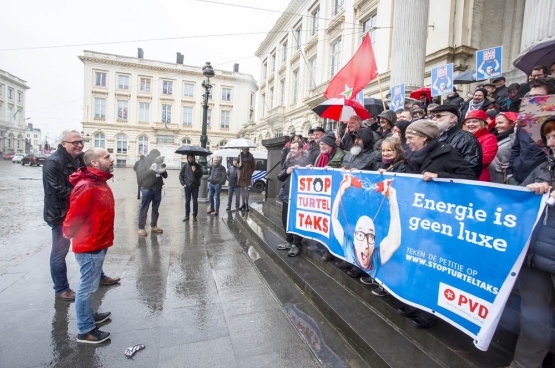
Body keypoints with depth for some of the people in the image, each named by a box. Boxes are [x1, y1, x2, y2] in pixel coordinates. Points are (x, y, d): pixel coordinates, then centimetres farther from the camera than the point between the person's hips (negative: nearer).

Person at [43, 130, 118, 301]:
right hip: (61, 214, -7)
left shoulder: (81, 159, 5)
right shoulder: (53, 162, -17)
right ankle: (61, 289, 25)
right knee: (60, 252, 8)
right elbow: (57, 191, -23)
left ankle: (98, 277, 35)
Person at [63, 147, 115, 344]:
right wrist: (69, 235, -4)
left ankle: (89, 315, 42)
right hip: (89, 247, -9)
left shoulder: (100, 182, 7)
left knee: (89, 286, 24)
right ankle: (85, 330, 20)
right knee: (87, 287, 5)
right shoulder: (86, 187, -26)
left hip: (97, 244, 9)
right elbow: (74, 217, -23)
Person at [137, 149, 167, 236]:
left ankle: (153, 226, 21)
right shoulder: (143, 163, 0)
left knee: (155, 208, 10)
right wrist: (150, 169, -24)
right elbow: (141, 175, -12)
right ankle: (141, 228, 5)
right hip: (147, 189, -4)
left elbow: (165, 176, 8)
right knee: (144, 209, -1)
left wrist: (163, 170, -13)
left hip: (157, 189, 4)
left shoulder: (158, 163, 10)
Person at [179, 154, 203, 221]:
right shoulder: (184, 166, 3)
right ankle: (187, 215, 16)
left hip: (195, 186, 0)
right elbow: (181, 175, 7)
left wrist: (195, 171, -18)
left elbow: (200, 175, -2)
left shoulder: (197, 166, 2)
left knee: (195, 201, 4)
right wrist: (183, 183, -2)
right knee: (187, 201, 6)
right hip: (187, 186, 1)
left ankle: (194, 216, 13)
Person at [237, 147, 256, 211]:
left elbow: (254, 166, 4)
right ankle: (243, 204, 18)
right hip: (241, 175, 4)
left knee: (246, 189, -10)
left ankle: (247, 204, -3)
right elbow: (237, 166, 11)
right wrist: (238, 165, -11)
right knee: (242, 189, 9)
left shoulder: (250, 156, -2)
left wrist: (250, 173, -2)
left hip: (247, 175, -4)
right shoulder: (240, 156, 6)